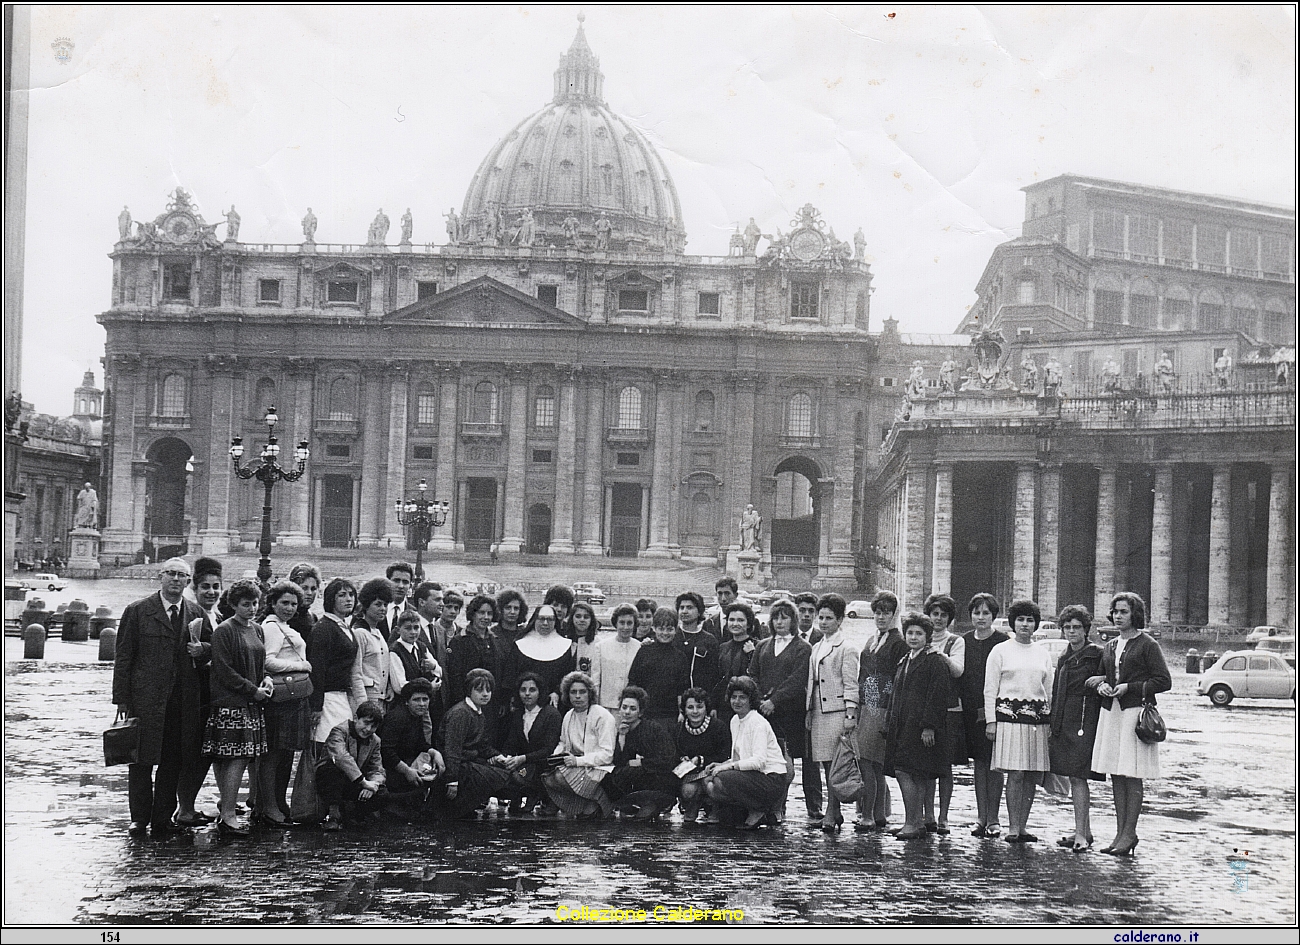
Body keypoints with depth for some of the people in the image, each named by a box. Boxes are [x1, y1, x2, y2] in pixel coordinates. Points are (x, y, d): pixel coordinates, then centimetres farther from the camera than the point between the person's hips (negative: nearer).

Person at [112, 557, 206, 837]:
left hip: (184, 699, 3)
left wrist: (202, 651, -3)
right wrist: (122, 699, -4)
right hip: (145, 697, -3)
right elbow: (123, 657, 2)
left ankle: (163, 817, 13)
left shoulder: (196, 615, 13)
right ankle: (139, 819, 7)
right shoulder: (137, 612, 3)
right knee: (141, 761, -1)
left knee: (173, 762, 5)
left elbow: (211, 652, 22)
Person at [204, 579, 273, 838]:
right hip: (230, 703, -8)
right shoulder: (224, 631, -7)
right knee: (237, 758, -12)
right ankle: (227, 816, -11)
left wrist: (267, 679, 5)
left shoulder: (257, 630, 17)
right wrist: (253, 690, -12)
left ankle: (227, 812, 11)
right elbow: (224, 671, -12)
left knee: (241, 758, 5)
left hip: (252, 704, 8)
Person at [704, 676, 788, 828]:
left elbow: (759, 761, -24)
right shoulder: (735, 720, 14)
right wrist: (721, 765, 2)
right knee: (708, 782, -4)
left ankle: (757, 810, -8)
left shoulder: (758, 723, -13)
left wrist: (729, 766, -25)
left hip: (772, 779, -9)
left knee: (721, 780, -28)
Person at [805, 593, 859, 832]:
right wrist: (808, 712, 16)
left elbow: (851, 685, -8)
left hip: (837, 711, -7)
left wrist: (850, 716, -13)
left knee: (835, 764, -9)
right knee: (826, 765, 8)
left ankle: (831, 815, -9)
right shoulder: (816, 648, 18)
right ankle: (835, 813, 13)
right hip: (818, 712, 7)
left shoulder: (847, 649, -4)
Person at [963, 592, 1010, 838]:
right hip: (971, 711, 4)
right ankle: (981, 817, 12)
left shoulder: (1003, 642, -6)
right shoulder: (964, 641, 7)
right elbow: (957, 674, 10)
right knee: (979, 762, 8)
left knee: (994, 763, 0)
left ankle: (993, 819, 5)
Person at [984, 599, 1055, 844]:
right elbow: (990, 689, 3)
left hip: (1038, 718, 4)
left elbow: (1049, 690, 19)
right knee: (1015, 774, -9)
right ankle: (1013, 828, -6)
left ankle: (1022, 826, 8)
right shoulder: (1000, 651, 5)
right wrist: (991, 720, -5)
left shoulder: (1043, 654, 16)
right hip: (1009, 715, -4)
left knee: (1032, 776, 2)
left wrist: (1051, 720, 12)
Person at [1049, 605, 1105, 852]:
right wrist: (1053, 724, 22)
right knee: (1073, 777, 10)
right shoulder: (1064, 659, 18)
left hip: (1084, 720, -8)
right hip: (1063, 722, 8)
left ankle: (1081, 834, -13)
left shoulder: (1095, 654, -5)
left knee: (1078, 776, -13)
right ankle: (1085, 831, 17)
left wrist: (1103, 679, -21)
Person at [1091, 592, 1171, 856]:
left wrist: (1130, 688, -13)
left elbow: (1164, 681, -6)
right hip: (1111, 713, 7)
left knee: (1131, 775, -7)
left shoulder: (1147, 645, -2)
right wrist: (1101, 686, 3)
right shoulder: (1110, 647, 17)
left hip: (1136, 712, -6)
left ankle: (1129, 834, -2)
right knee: (1116, 775, 6)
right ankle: (1120, 833, 11)